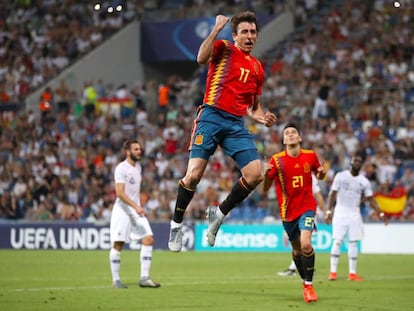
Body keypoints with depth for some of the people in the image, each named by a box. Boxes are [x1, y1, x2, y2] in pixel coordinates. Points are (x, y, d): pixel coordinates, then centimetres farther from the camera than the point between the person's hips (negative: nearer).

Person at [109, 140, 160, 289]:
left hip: (136, 210, 7)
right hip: (122, 210, -7)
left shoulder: (138, 167, 13)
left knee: (148, 239, -5)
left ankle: (144, 278, -4)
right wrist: (136, 206, -30)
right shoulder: (121, 168, -12)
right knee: (118, 245, -3)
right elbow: (120, 193, -21)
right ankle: (116, 280, 6)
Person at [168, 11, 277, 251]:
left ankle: (219, 213, 7)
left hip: (237, 124, 5)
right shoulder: (224, 49, 4)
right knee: (194, 174, -14)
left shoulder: (257, 68, 20)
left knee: (256, 174, -12)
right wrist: (217, 28, -19)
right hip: (212, 116, -5)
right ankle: (177, 223, 6)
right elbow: (201, 58, -19)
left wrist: (262, 117, 7)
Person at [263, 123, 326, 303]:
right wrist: (266, 174, -28)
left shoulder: (310, 156, -3)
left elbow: (319, 176, 16)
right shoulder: (277, 160, -8)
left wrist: (322, 173, -8)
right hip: (287, 211, 1)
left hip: (306, 207, -1)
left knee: (306, 244, -22)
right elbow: (265, 189, -8)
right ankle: (305, 281, 37)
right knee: (297, 250, 13)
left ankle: (308, 284, -9)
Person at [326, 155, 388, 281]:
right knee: (337, 242, -4)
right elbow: (333, 194, -2)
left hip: (355, 215, 2)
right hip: (340, 213, -2)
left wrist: (380, 214, -1)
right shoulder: (340, 176, -2)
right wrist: (329, 210, -10)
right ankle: (333, 272, 1)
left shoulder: (364, 181, 5)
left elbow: (371, 199, 8)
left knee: (353, 243, 1)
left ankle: (352, 273, 4)